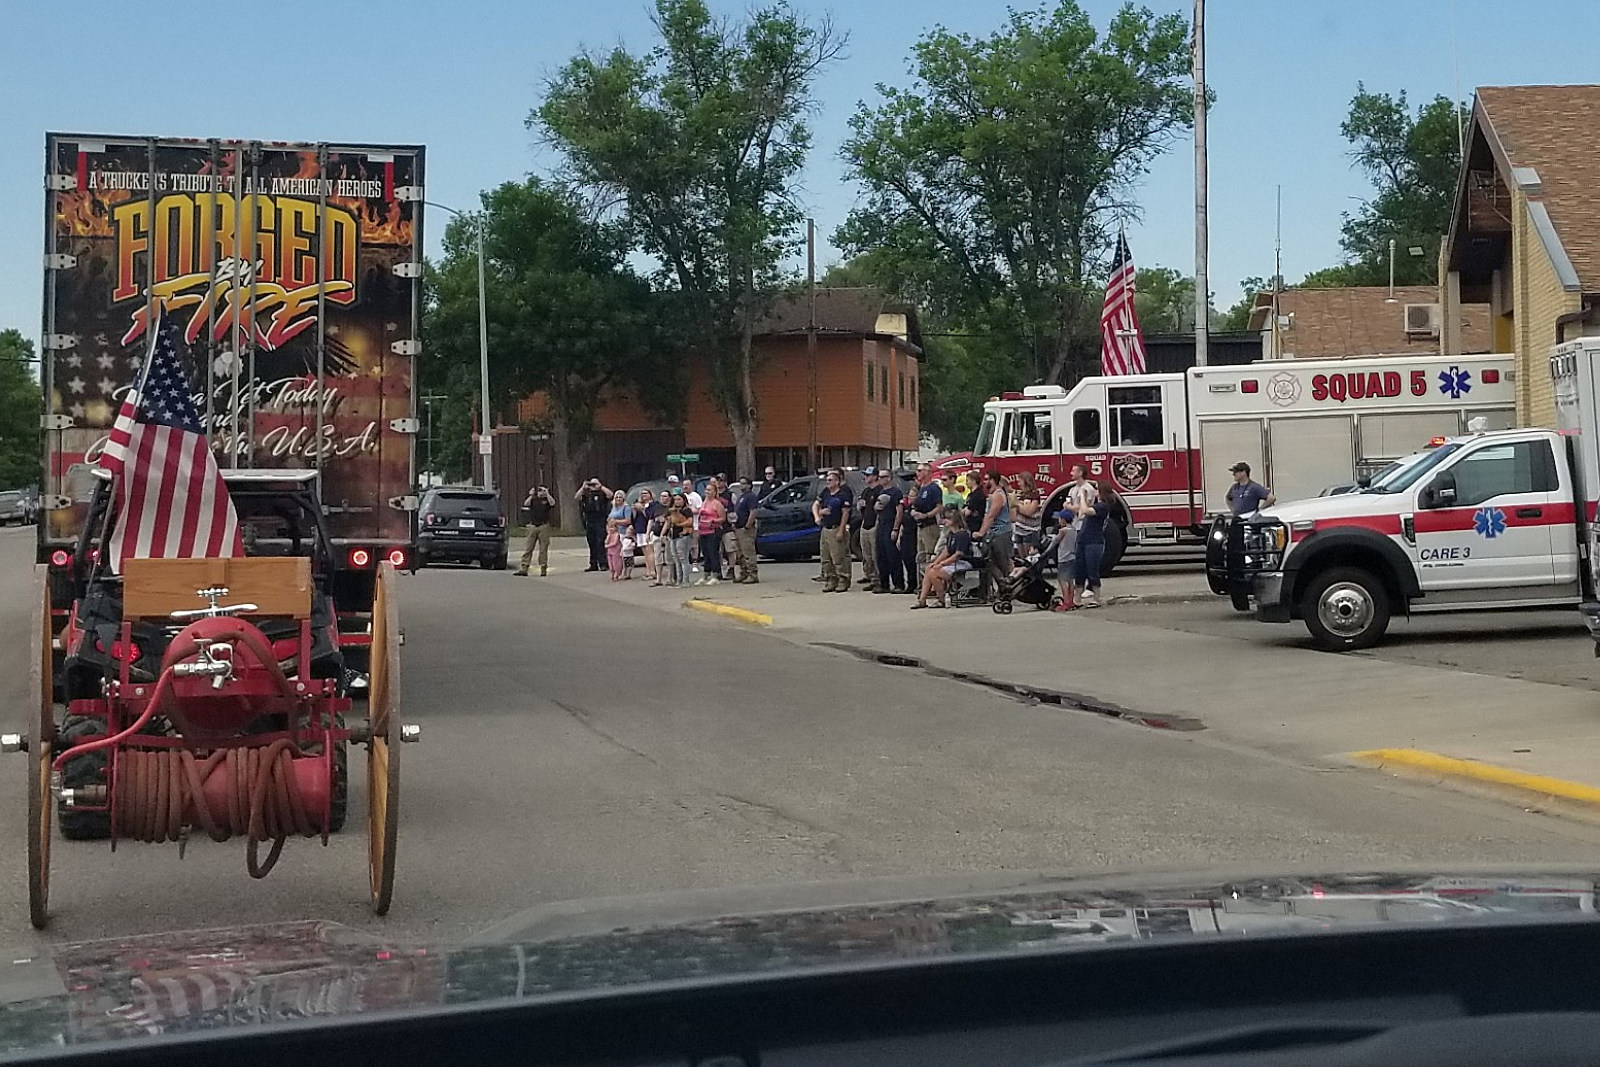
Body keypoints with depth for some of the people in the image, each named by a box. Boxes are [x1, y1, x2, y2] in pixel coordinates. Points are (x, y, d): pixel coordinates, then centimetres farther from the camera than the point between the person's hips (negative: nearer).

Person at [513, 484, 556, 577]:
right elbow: (526, 504, -5)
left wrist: (547, 493, -12)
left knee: (543, 548, -1)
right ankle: (523, 569, -2)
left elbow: (552, 503, -15)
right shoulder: (533, 499, 13)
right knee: (528, 548, -1)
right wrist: (531, 495, -6)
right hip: (532, 526, 2)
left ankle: (543, 568, 5)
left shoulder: (547, 499, 7)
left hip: (544, 526, -2)